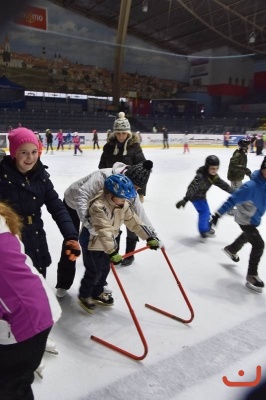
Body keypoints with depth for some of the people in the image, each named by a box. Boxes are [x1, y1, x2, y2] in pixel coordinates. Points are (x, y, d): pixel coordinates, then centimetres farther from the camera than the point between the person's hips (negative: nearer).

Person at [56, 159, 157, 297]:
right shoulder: (105, 176, -40)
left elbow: (139, 212, -12)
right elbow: (82, 194, -45)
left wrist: (152, 234, -15)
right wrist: (86, 219, -54)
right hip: (73, 203, -6)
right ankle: (63, 284, 17)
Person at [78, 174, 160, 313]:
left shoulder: (123, 205, -9)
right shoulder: (99, 207, -34)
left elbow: (134, 221, -5)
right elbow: (104, 230, -41)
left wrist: (150, 237, -8)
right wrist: (113, 252, -47)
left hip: (107, 243, 8)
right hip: (92, 242, -7)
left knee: (104, 270, 17)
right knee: (94, 272, 2)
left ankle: (97, 293, 40)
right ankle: (84, 295, 27)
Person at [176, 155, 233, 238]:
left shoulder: (213, 176, -9)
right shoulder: (201, 176, -35)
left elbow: (222, 184, 3)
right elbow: (192, 187, -42)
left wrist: (233, 191, 10)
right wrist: (185, 199, -51)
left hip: (201, 195, 9)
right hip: (195, 196, -8)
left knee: (206, 212, 18)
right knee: (204, 211, -16)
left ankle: (207, 227, 39)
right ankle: (203, 230, -2)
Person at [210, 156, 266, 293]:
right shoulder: (252, 186, -35)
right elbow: (232, 200, -33)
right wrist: (218, 214, -33)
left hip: (253, 218, 9)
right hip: (245, 220, -9)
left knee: (247, 236, 32)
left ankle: (231, 250, 60)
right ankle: (252, 276, 6)